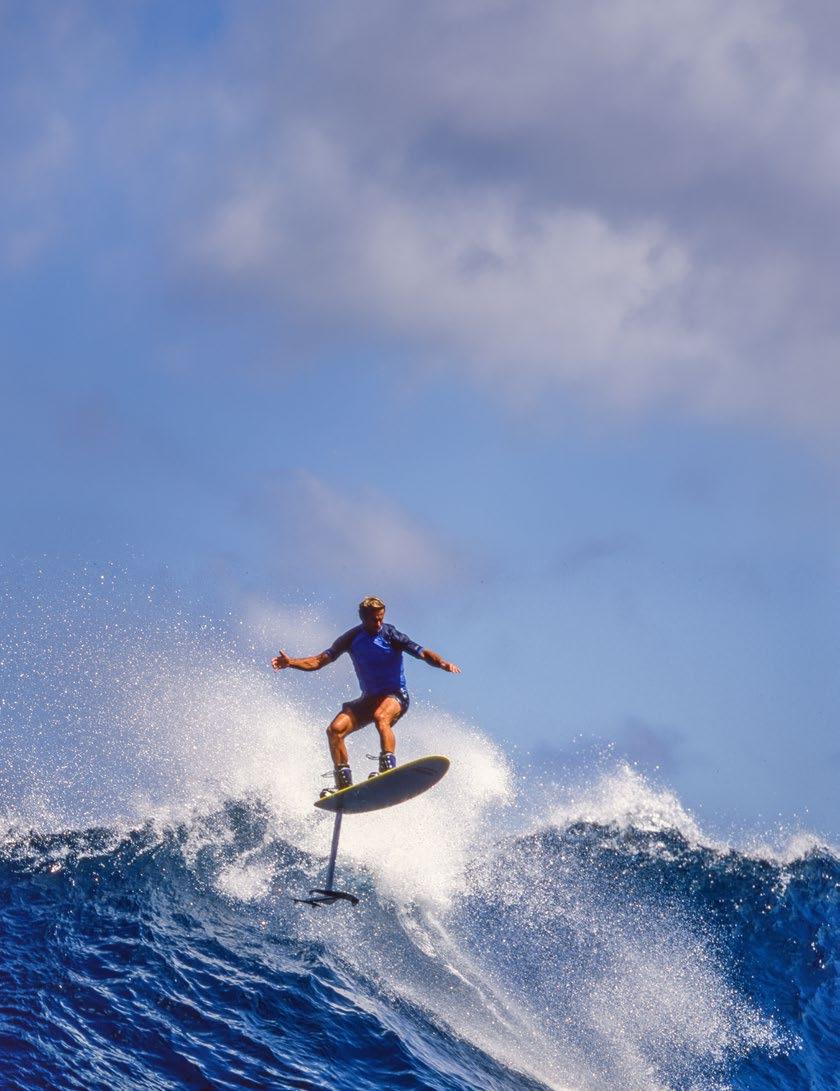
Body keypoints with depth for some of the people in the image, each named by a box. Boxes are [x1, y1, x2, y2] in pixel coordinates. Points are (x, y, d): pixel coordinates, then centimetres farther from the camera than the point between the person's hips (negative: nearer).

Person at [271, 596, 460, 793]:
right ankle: (344, 783, -11)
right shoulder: (352, 638, 1)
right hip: (369, 697, 5)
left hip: (396, 695, -5)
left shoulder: (390, 635, -10)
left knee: (380, 716, -38)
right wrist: (291, 662, -15)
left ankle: (388, 769, -45)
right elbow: (319, 661, 1)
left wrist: (444, 664, -37)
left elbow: (422, 653, -17)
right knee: (335, 729, -15)